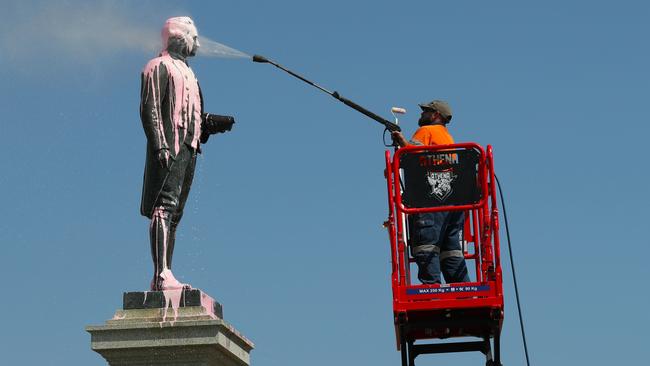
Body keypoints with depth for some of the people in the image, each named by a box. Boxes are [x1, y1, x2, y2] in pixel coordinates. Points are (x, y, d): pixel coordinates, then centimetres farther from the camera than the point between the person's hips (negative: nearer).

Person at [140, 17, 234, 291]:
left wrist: (218, 123, 9)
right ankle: (162, 275, -27)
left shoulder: (188, 73, 29)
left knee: (175, 214, 6)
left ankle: (162, 278, 7)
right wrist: (160, 145, -22)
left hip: (188, 151, 9)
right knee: (164, 208, -18)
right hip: (169, 149, -9)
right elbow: (150, 109, -11)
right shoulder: (159, 67, 1)